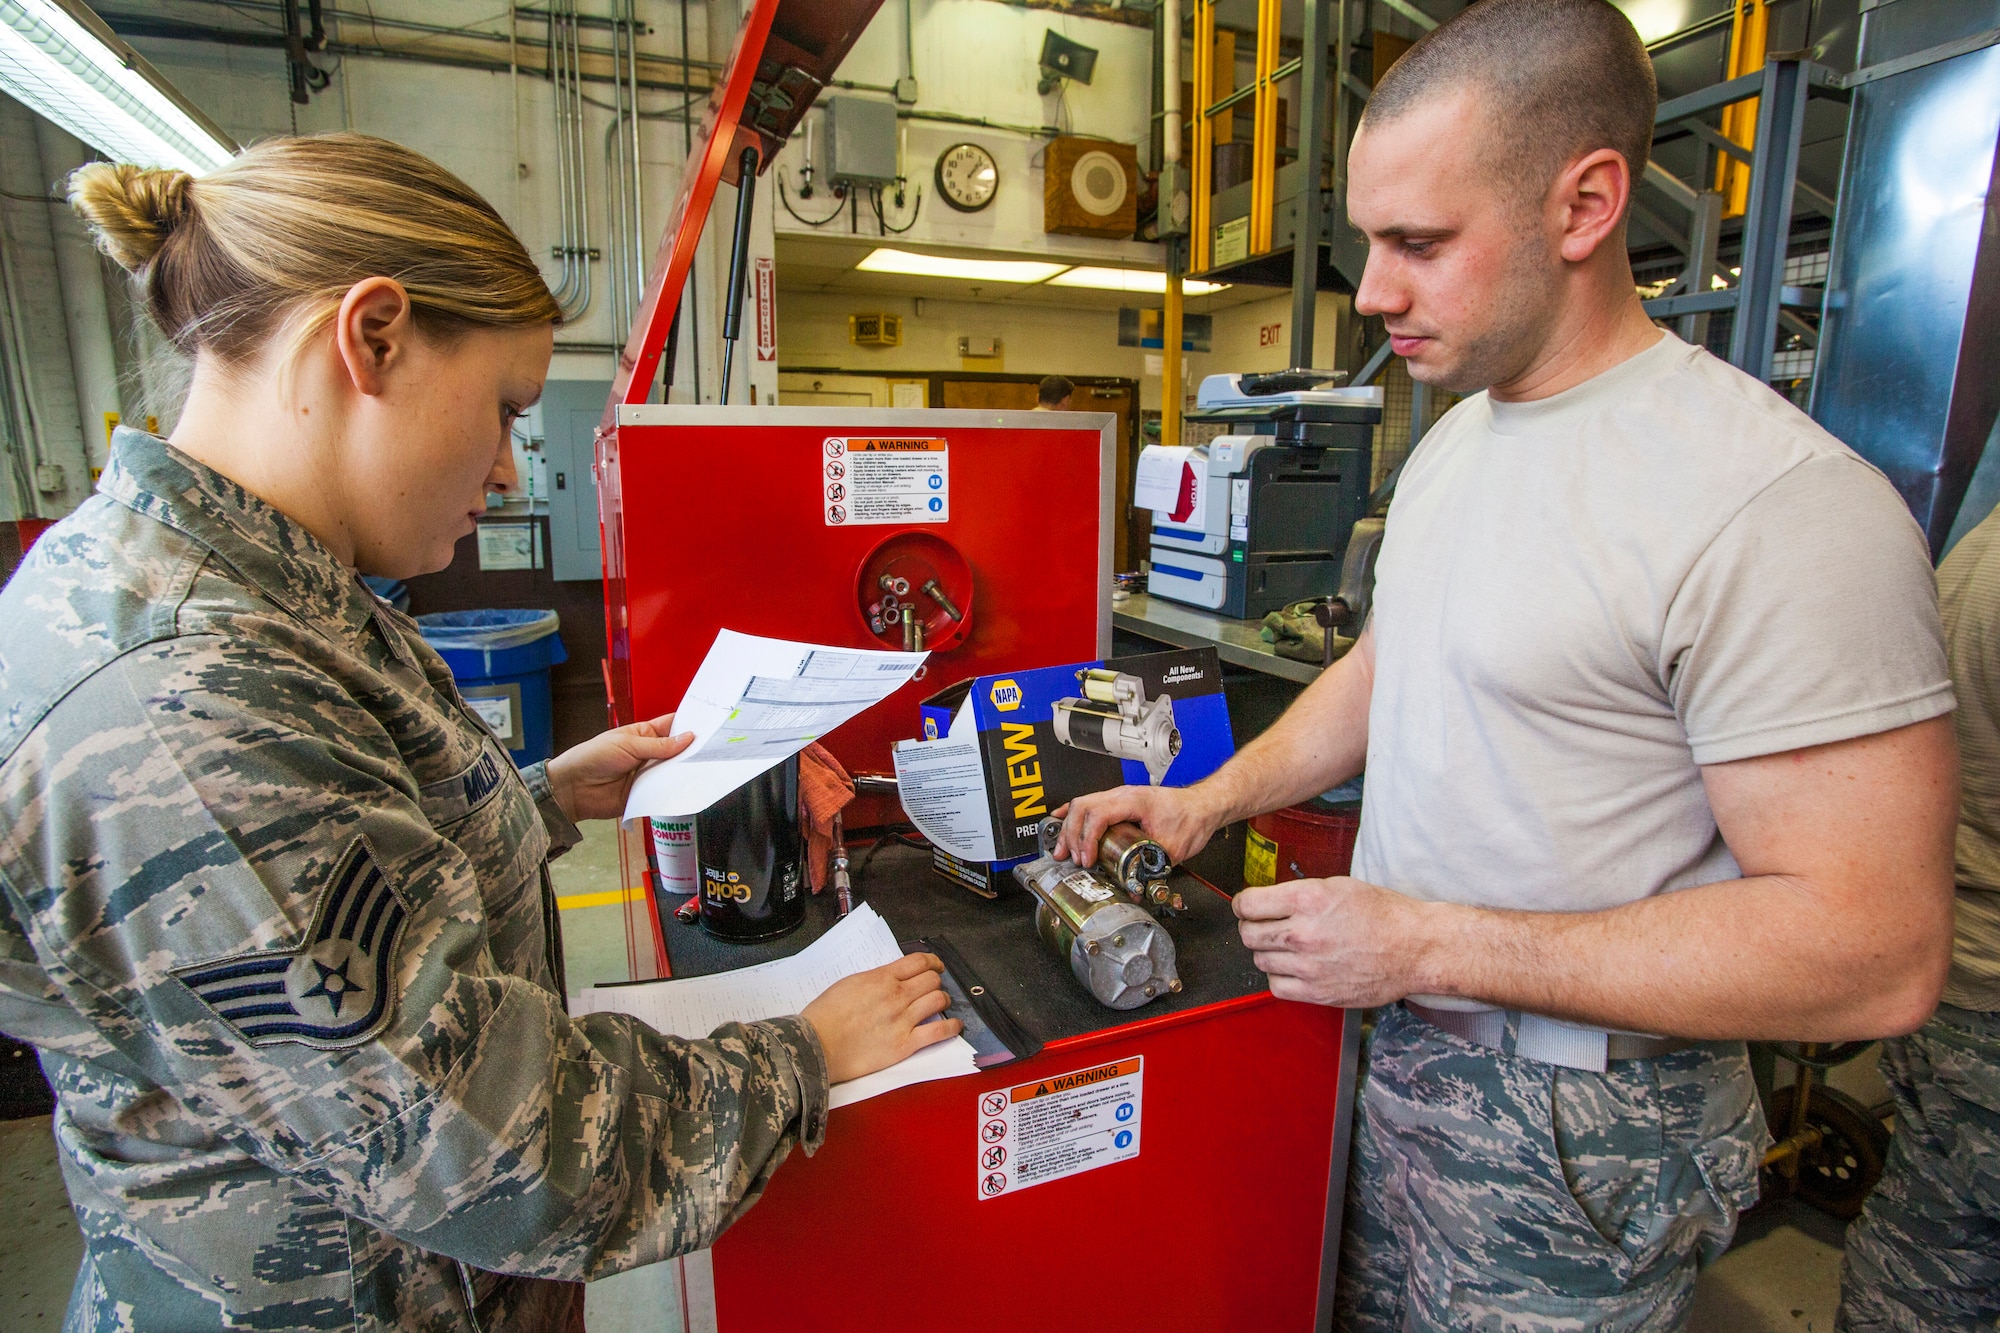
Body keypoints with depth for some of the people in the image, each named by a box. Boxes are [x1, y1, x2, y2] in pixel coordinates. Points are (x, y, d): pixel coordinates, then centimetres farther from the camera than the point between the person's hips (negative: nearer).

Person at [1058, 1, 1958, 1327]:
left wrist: (1426, 943, -24)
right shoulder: (1455, 435, 3)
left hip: (1575, 1129, -7)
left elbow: (1876, 952, -24)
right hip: (1400, 1045, 7)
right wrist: (1210, 799, 3)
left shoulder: (1778, 505, -24)